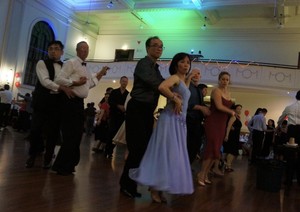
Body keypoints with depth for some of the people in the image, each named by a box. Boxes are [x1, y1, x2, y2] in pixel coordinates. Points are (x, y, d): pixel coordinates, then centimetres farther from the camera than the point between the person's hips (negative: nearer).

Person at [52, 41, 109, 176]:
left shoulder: (85, 68, 20)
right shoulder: (71, 63, -7)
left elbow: (89, 84, 22)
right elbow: (59, 79, -16)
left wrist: (100, 74, 17)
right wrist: (75, 82, -22)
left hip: (79, 102, 9)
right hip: (70, 101, -9)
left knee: (77, 134, 12)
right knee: (70, 134, -7)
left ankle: (67, 165, 23)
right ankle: (62, 166, 5)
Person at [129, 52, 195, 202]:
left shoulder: (182, 80, 18)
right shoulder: (175, 77, -9)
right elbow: (161, 87, -27)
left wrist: (189, 77, 27)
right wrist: (175, 99, -19)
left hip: (180, 121, 9)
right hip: (170, 119, -9)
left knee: (173, 154, 8)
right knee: (165, 152, -8)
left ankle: (158, 189, 15)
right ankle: (155, 190, -1)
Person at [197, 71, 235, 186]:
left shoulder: (228, 94, 16)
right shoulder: (216, 91, -7)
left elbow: (227, 107, 16)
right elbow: (219, 106, -18)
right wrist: (232, 112, -3)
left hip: (222, 124, 7)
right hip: (213, 122, -7)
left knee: (216, 149, 6)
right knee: (212, 148, -12)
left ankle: (205, 173, 14)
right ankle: (201, 174, -1)